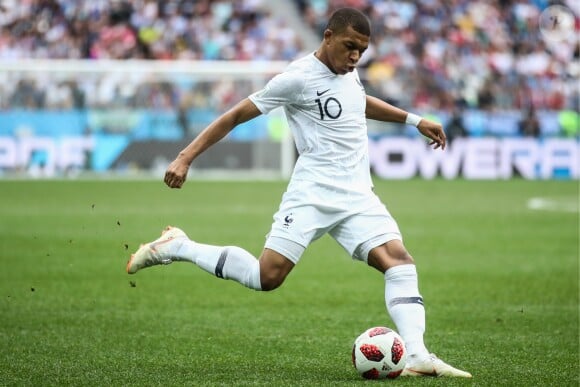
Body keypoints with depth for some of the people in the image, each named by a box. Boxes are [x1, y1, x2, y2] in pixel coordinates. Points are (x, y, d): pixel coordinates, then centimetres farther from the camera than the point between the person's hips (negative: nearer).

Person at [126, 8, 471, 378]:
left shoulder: (347, 70, 12)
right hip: (313, 194, -7)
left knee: (400, 260, -13)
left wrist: (414, 119, 36)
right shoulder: (299, 77, -11)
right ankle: (177, 247, 3)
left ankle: (417, 356, -20)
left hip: (357, 196, 7)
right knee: (268, 276, -16)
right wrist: (186, 157, -12)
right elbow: (236, 115, -7)